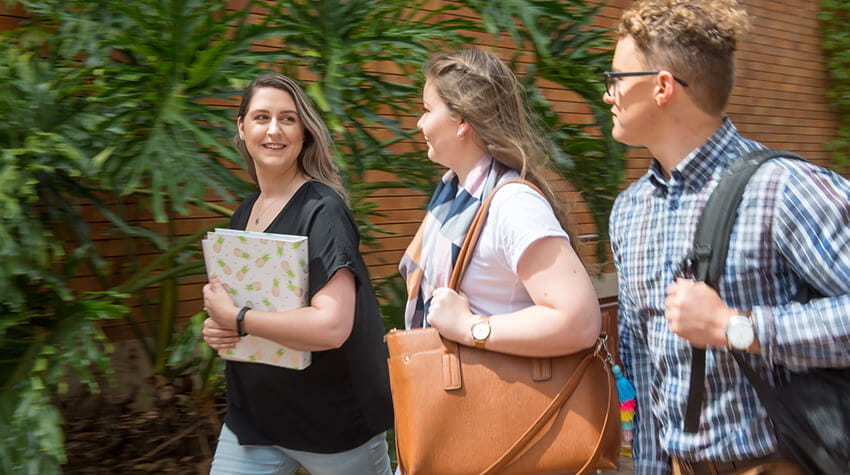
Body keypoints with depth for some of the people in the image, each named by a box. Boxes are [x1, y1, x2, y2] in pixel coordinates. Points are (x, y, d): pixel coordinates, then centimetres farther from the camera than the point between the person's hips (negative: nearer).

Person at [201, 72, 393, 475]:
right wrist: (217, 329, -3)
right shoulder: (245, 214, 4)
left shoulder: (322, 211, -18)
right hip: (253, 413, 6)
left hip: (333, 419, -6)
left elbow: (332, 326, -30)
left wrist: (235, 319, -20)